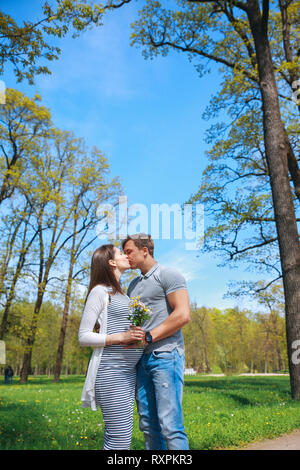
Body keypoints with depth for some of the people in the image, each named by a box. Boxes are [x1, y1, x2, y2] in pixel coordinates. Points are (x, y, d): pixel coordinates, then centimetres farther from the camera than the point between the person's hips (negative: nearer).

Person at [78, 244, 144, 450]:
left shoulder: (122, 294, 19)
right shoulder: (100, 291, -5)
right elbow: (84, 336, -8)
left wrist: (139, 336, 4)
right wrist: (120, 337, -18)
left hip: (129, 371, 8)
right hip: (111, 371, -8)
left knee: (115, 438, 10)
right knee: (120, 441, -7)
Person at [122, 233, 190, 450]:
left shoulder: (168, 274, -3)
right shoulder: (133, 285, 21)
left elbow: (183, 315, -14)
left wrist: (148, 337, -15)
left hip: (166, 355, -7)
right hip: (142, 359, 8)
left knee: (170, 424, -9)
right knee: (148, 424, 9)